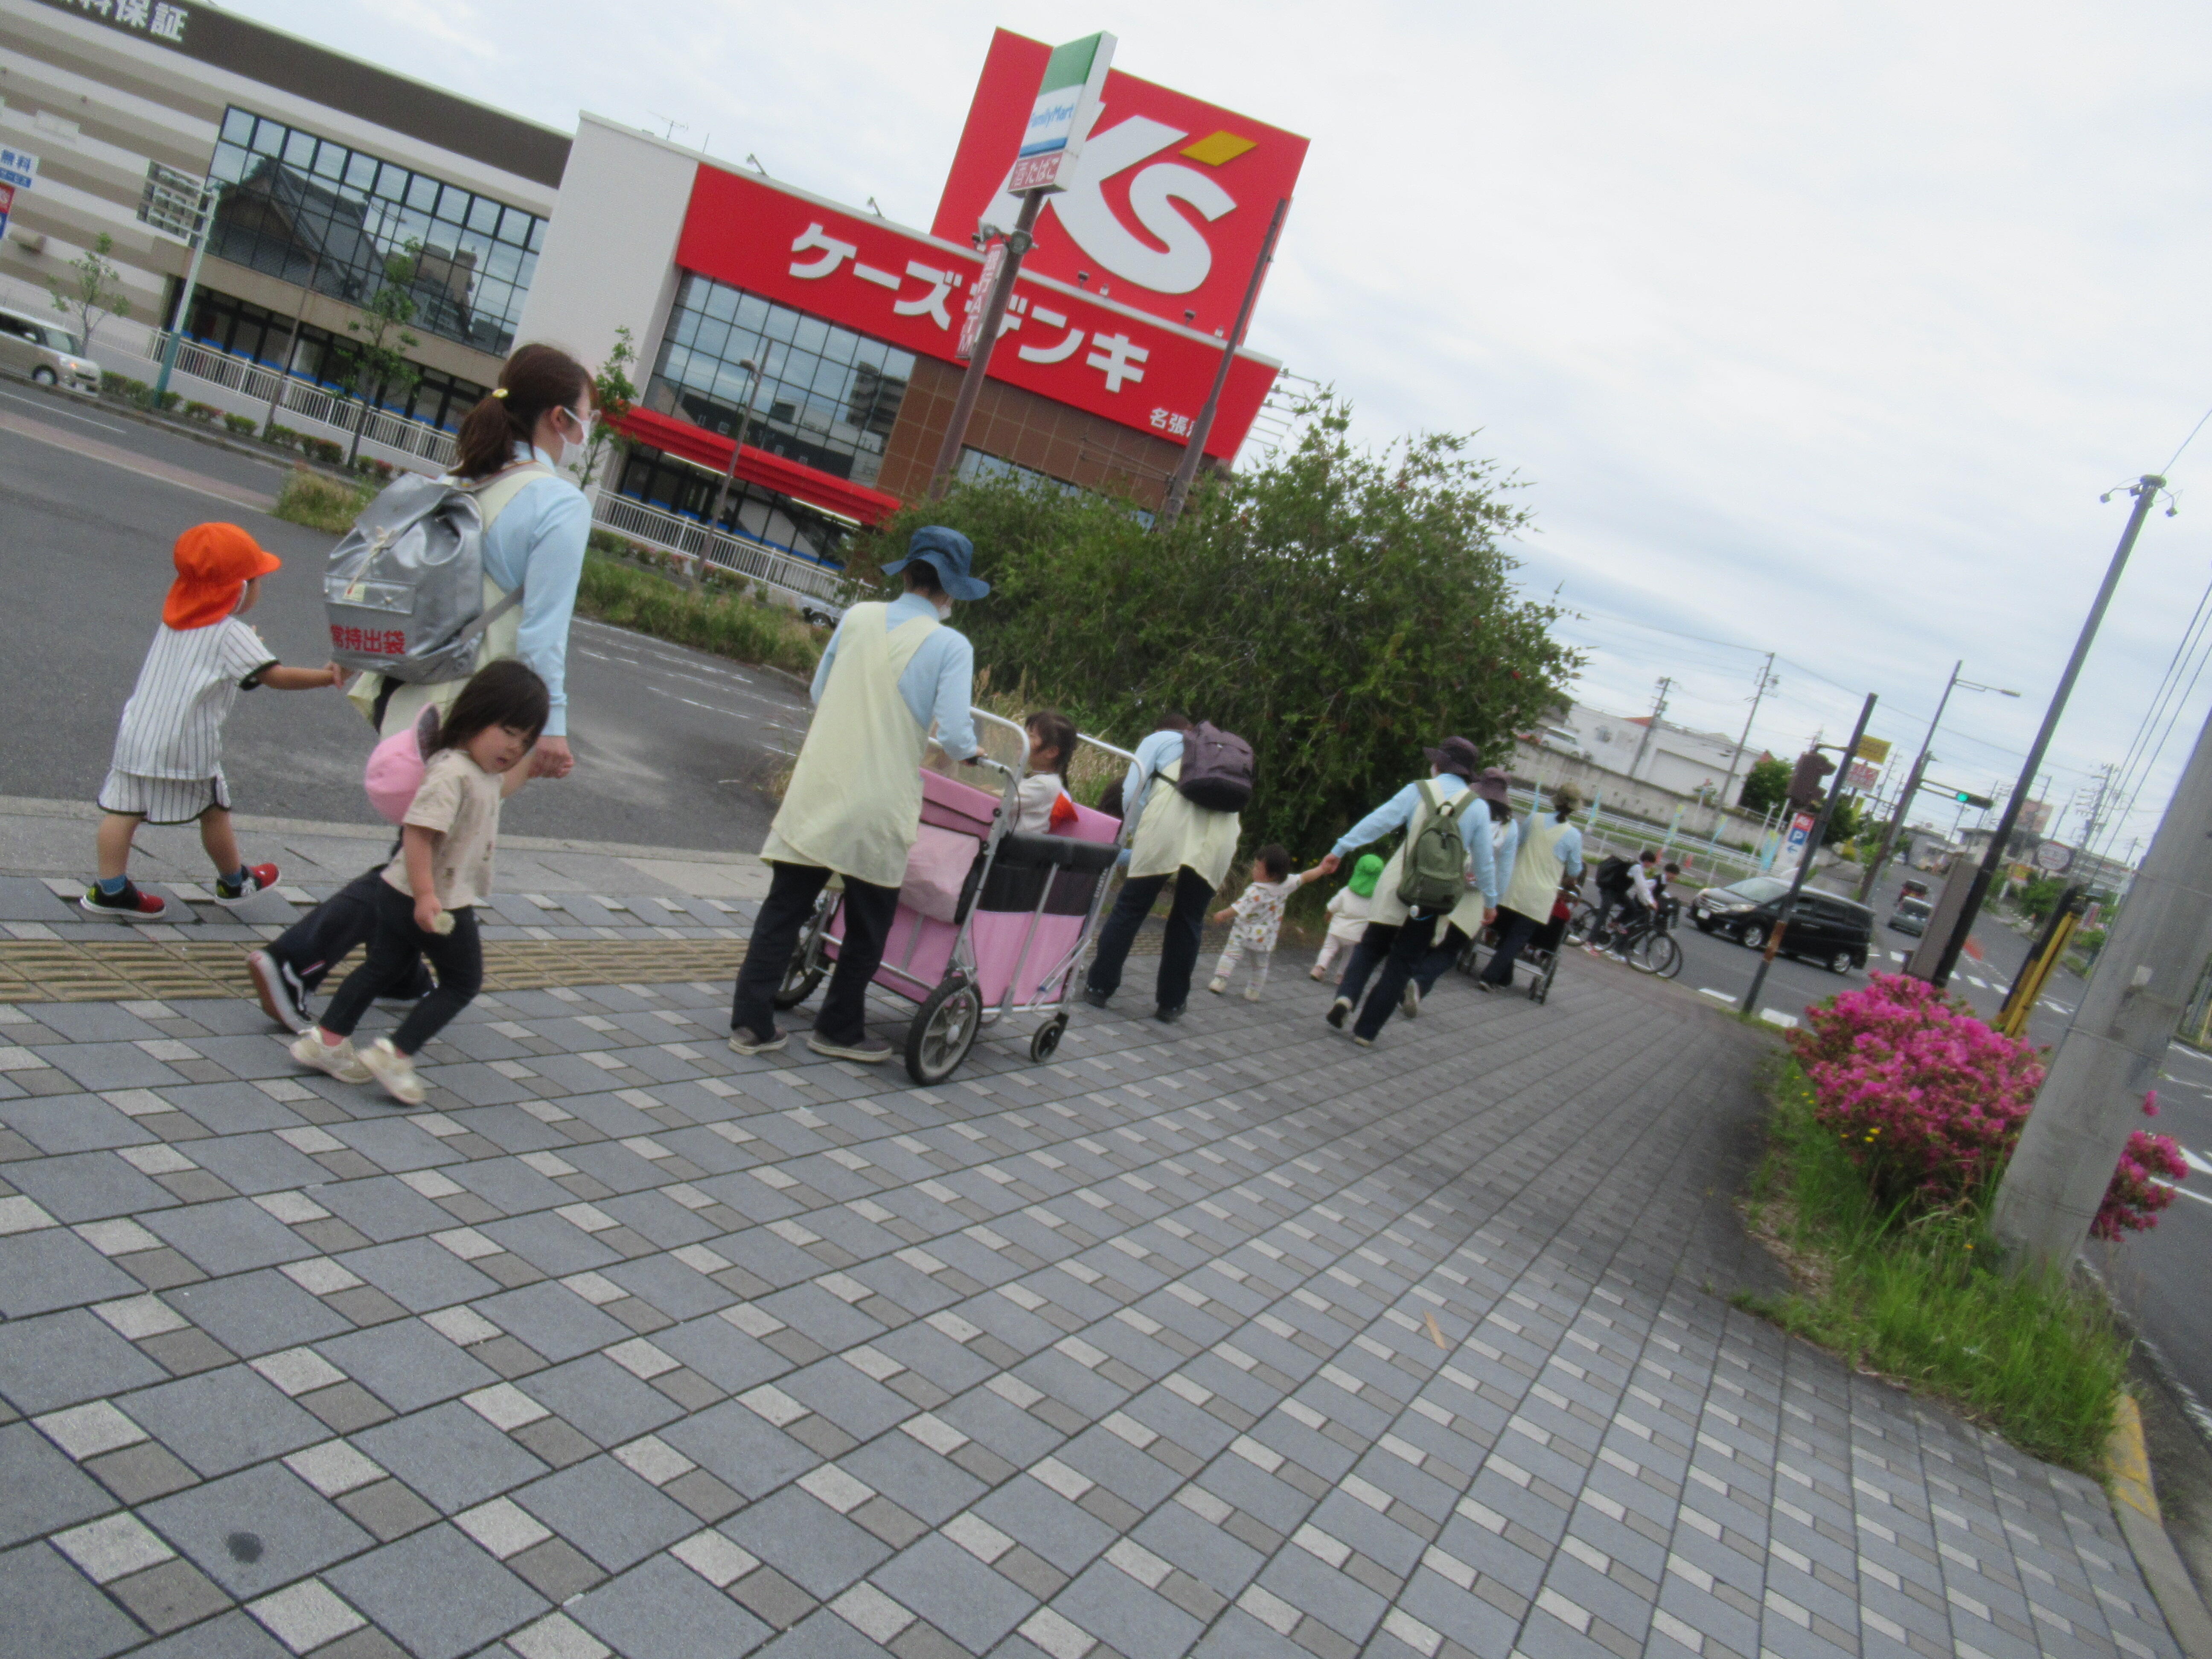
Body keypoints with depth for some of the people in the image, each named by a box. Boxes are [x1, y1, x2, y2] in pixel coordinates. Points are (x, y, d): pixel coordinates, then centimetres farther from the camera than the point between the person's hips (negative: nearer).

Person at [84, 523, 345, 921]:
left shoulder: (172, 620, 11)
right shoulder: (231, 635, -11)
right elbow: (277, 677, -18)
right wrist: (327, 676, -12)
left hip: (136, 735, 6)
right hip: (188, 745, -6)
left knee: (124, 808, 4)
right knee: (214, 811, 12)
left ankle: (110, 889, 4)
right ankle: (235, 882, 30)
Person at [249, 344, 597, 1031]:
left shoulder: (462, 483, 8)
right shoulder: (560, 504, -14)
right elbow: (543, 630, -18)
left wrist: (380, 678, 23)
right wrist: (550, 728, -14)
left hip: (410, 690, 8)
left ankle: (401, 975, 37)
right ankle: (294, 964, -5)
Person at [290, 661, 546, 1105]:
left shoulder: (481, 769, 6)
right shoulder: (452, 773, -26)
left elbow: (494, 791, 32)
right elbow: (417, 831, -32)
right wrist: (425, 894, -35)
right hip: (437, 905, -10)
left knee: (384, 965, 22)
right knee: (462, 982, 5)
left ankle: (328, 1040, 30)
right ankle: (395, 1055, 5)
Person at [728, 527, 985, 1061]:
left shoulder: (859, 616, 5)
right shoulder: (950, 645, -8)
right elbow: (954, 736, -14)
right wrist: (969, 748, 8)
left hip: (817, 790, 4)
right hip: (877, 806, -4)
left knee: (784, 908, 9)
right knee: (867, 926, 13)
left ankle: (752, 1022, 9)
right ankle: (839, 1029, 23)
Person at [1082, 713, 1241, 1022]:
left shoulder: (1158, 739, 24)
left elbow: (1132, 791, 10)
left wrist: (1134, 831, 23)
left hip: (1172, 818, -3)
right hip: (1222, 829, 3)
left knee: (1131, 908, 7)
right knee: (1189, 920, 14)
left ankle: (1099, 986, 11)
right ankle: (1171, 1003, 17)